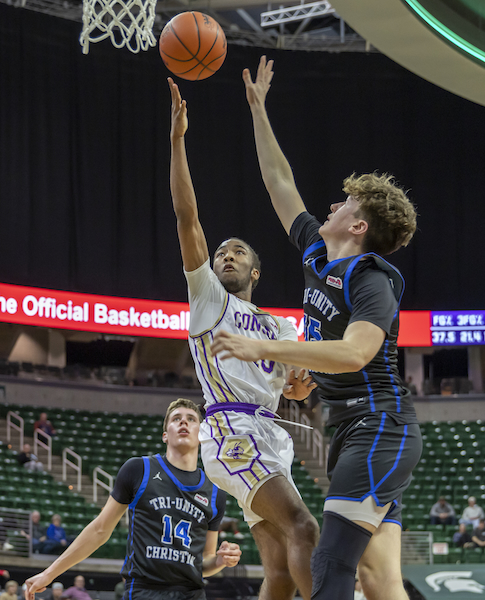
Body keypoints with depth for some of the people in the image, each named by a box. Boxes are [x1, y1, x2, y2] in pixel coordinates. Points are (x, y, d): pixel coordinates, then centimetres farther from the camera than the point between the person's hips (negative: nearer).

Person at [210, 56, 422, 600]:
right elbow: (279, 183, 24)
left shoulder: (373, 283, -12)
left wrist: (263, 348, -30)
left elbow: (355, 353, -29)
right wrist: (257, 111, 27)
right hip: (355, 431, 9)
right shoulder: (317, 254, 14)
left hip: (379, 428, -9)